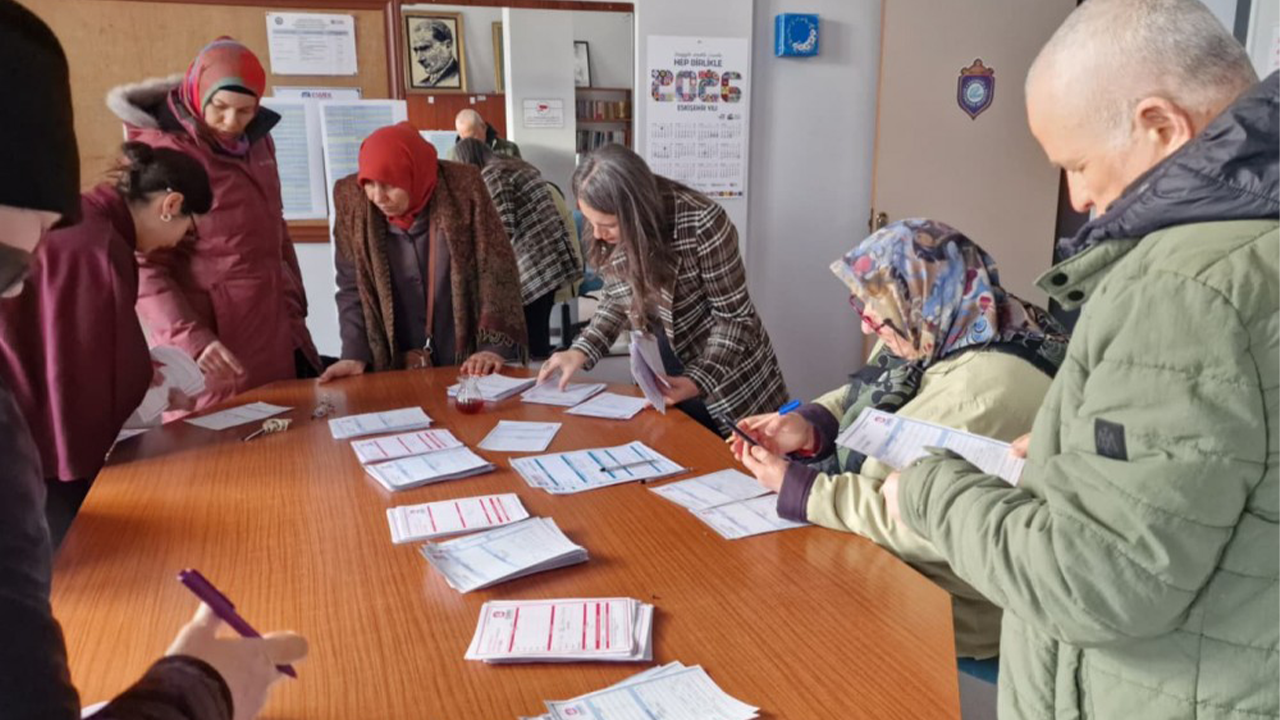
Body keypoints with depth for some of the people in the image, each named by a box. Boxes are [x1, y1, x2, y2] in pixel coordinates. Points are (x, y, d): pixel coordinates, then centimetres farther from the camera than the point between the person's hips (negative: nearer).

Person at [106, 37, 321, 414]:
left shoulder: (256, 140, 9)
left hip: (277, 334, 7)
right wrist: (191, 340, -25)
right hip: (216, 342, -6)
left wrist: (294, 306, 17)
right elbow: (144, 266, -14)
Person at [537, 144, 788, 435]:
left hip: (728, 379, -5)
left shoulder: (701, 222, -28)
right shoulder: (610, 231, -11)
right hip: (666, 373, 5)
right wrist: (581, 351, -9)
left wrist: (697, 382, -30)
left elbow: (733, 317, -20)